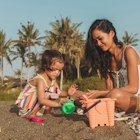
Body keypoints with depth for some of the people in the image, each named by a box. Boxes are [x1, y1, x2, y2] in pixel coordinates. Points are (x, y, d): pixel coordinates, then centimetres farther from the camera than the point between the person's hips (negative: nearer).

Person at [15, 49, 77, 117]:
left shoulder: (52, 78, -4)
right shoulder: (40, 80, -30)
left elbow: (58, 92, 5)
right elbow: (41, 100, -38)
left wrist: (67, 93, -16)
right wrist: (57, 103, -45)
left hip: (35, 103, 8)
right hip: (25, 104, -8)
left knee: (54, 90, -1)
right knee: (46, 94, -28)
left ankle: (46, 111, 2)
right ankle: (32, 114, -19)